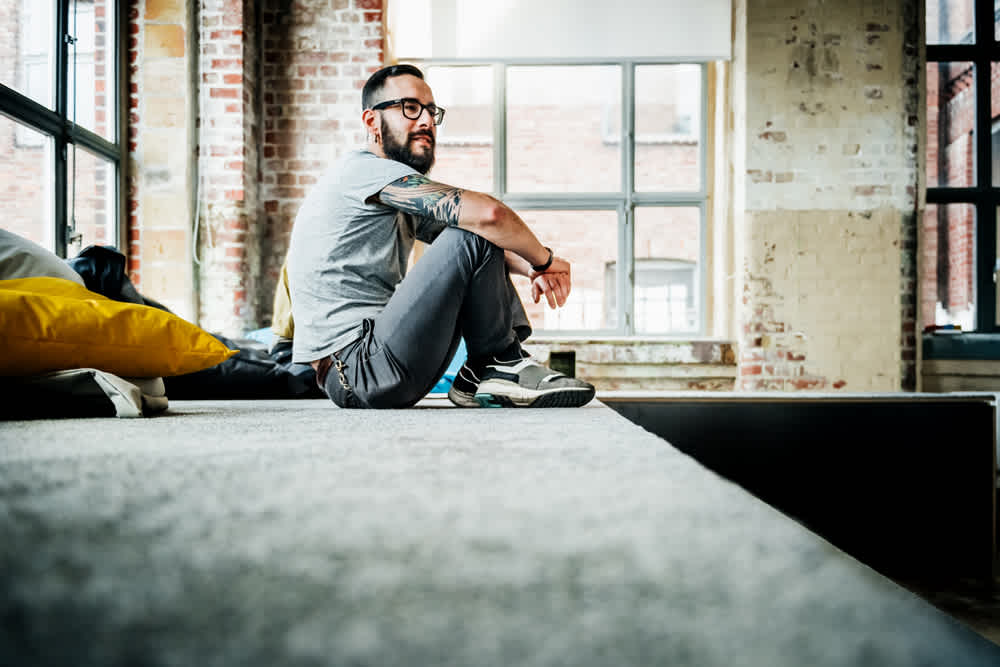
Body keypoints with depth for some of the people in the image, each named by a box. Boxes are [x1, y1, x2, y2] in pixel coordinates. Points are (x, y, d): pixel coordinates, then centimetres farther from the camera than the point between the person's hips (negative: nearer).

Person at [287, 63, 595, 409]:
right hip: (360, 371, -10)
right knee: (476, 236, -18)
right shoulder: (364, 169, -11)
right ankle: (498, 365, -1)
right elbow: (487, 213, -22)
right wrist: (544, 260, -6)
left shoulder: (401, 199, 19)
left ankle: (481, 376, 1)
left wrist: (529, 267, 0)